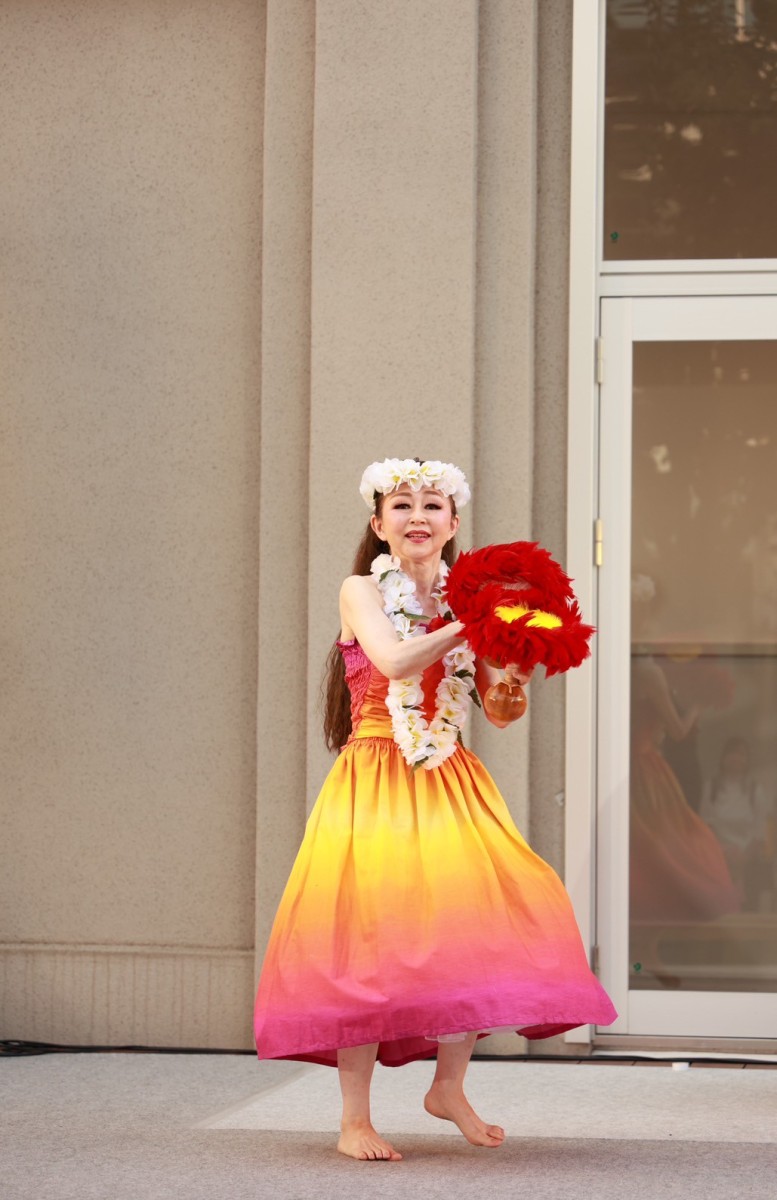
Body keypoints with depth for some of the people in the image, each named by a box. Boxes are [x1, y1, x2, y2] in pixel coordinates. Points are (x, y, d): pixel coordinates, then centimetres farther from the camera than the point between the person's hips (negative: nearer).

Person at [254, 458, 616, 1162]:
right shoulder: (363, 591, 0)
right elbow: (393, 661, -19)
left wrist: (513, 653, -11)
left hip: (451, 786, 4)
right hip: (375, 781, -4)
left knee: (472, 920, -7)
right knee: (366, 926, -10)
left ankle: (450, 1087, 13)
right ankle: (355, 1120, -4)